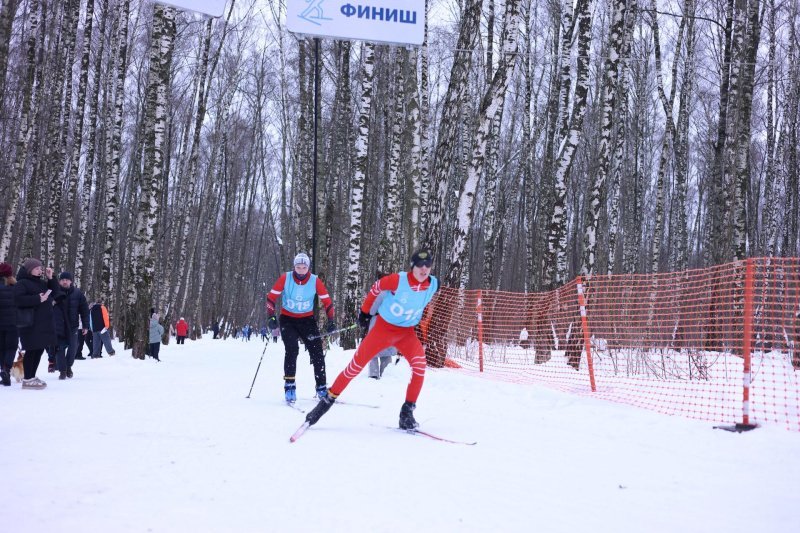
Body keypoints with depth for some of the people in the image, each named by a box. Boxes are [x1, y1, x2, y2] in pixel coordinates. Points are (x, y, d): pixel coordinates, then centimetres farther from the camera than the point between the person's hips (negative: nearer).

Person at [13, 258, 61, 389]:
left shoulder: (42, 283, 19)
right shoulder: (22, 283, -6)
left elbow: (56, 293, 18)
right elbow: (18, 299, -19)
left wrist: (50, 278, 8)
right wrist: (38, 299, -21)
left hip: (44, 323, 8)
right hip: (31, 324, -8)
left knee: (39, 350, 11)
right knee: (31, 351, -7)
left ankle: (32, 376, 20)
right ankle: (27, 380, -2)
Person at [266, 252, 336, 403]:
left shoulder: (315, 281, -11)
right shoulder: (285, 278, -13)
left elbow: (327, 301, -3)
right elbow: (271, 297, -8)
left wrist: (331, 321, -10)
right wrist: (271, 317, -17)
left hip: (307, 320, 2)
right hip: (288, 319, -1)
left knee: (317, 352, -5)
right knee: (292, 350, -20)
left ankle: (321, 387, 5)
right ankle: (289, 385, -12)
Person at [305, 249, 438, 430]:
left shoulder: (433, 285, -11)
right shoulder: (398, 280, -23)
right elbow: (377, 287, -5)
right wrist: (365, 311, 4)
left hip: (407, 332, 2)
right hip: (383, 327, -2)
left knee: (419, 364, -22)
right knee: (357, 364, -3)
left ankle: (407, 412, -11)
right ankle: (328, 400, 13)